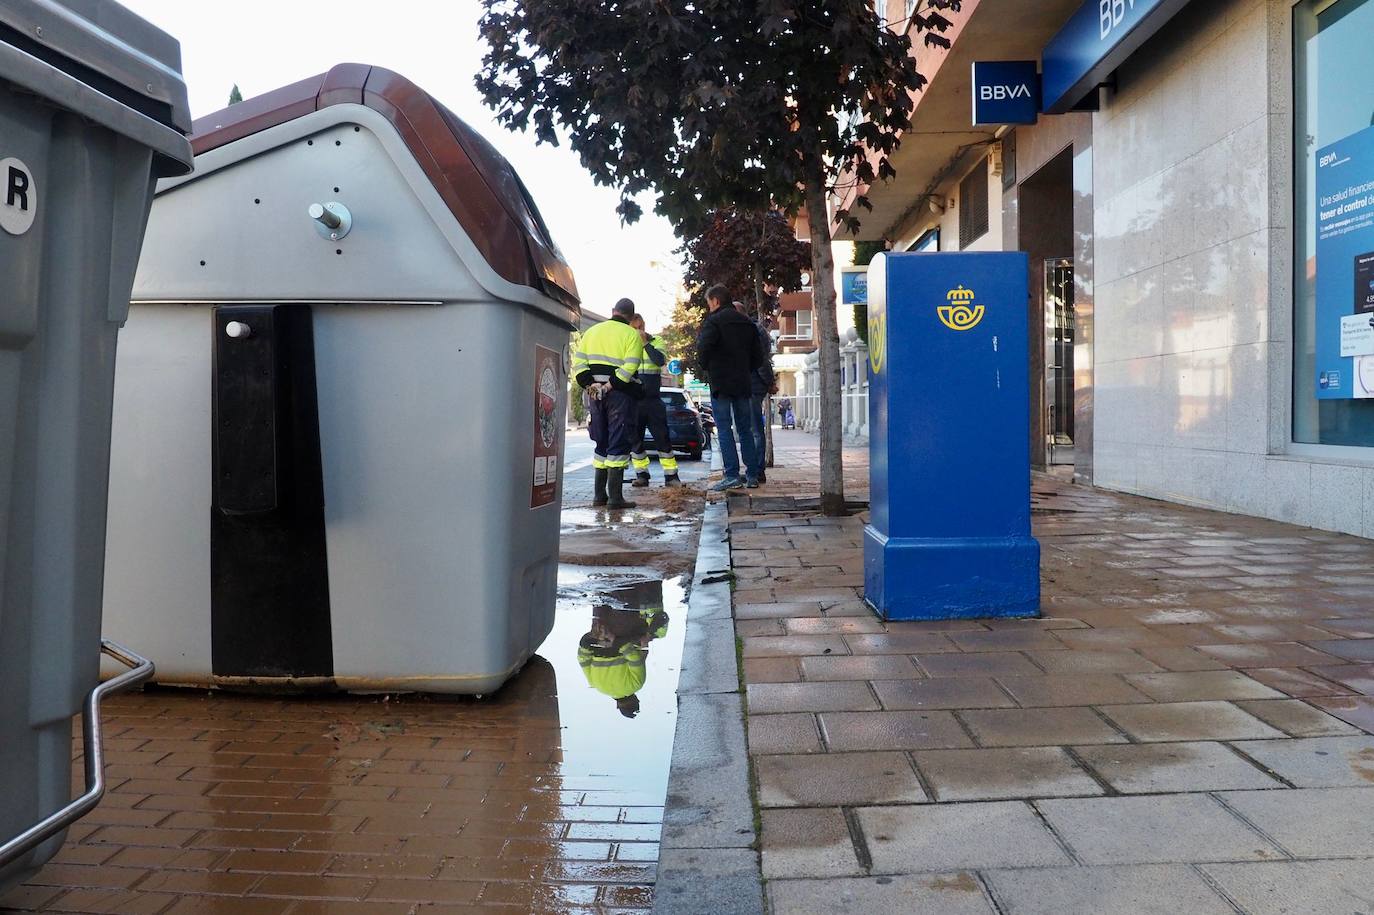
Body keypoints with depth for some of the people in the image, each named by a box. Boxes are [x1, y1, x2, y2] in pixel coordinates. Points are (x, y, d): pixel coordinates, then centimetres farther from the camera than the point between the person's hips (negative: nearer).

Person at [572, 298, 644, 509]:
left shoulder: (592, 331, 14)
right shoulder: (632, 335, -2)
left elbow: (578, 361, 5)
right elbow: (629, 367, -16)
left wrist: (588, 385, -3)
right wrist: (611, 385, -16)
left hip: (595, 393, 5)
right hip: (620, 394, -5)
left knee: (602, 443, 15)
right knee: (618, 444, -3)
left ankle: (599, 494, 17)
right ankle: (615, 497, -7)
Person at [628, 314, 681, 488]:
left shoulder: (656, 341, 6)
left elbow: (660, 360, -14)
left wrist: (645, 343, -13)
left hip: (653, 399, -2)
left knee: (662, 437, -2)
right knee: (635, 440, 4)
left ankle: (671, 475, 1)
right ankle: (642, 475, 14)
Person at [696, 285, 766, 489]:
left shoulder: (713, 321, -8)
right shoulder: (747, 323, 13)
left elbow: (703, 348, -21)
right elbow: (758, 355, 12)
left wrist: (705, 367, -3)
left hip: (720, 383, -6)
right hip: (743, 383, 6)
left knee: (724, 430, -3)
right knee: (745, 430, 11)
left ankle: (732, 476, -8)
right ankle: (752, 475, 10)